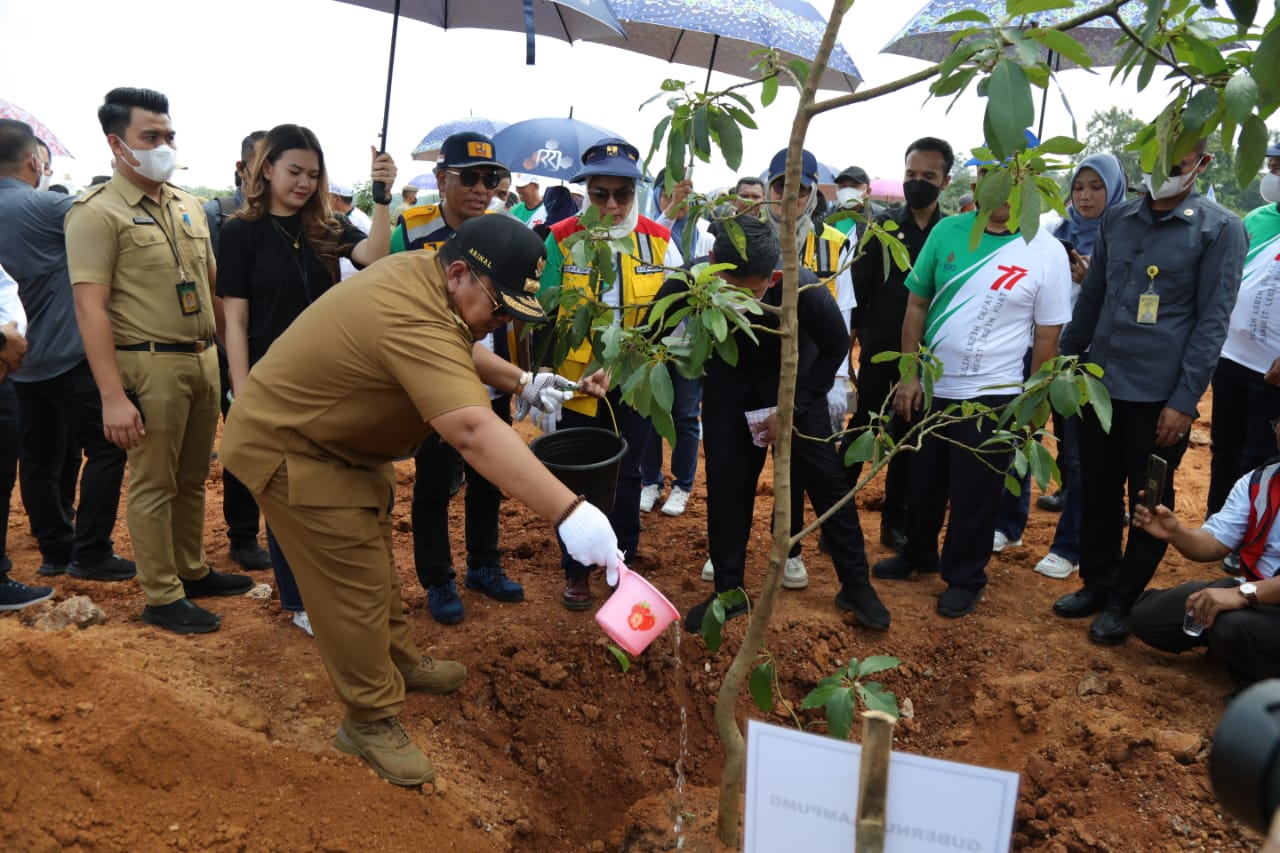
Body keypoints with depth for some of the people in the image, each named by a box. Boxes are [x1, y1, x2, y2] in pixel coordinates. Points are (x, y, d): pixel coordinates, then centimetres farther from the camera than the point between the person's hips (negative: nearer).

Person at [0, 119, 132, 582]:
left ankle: (56, 551, 19)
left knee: (40, 457, 11)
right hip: (66, 352, -8)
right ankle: (90, 553, -3)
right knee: (105, 446, -3)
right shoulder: (46, 205, -13)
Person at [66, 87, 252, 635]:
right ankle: (161, 597, 15)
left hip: (203, 358, 7)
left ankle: (192, 571, 31)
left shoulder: (188, 206, 13)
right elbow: (90, 307, -15)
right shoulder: (97, 213, -9)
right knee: (154, 486, 3)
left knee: (192, 477, 16)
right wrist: (112, 396, -21)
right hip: (150, 364, -6)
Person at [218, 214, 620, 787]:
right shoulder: (412, 320, -37)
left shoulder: (418, 271, -5)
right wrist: (568, 513, -54)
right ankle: (370, 722, 12)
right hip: (289, 449, -11)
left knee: (373, 554, 22)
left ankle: (399, 661, 40)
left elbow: (458, 351, 15)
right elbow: (473, 430, -49)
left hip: (339, 438, 11)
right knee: (355, 584, -5)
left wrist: (519, 380, 0)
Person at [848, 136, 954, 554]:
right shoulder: (883, 225, 0)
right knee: (860, 433, 5)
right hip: (879, 351, -1)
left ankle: (895, 521, 22)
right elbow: (858, 288, -2)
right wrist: (858, 335, -7)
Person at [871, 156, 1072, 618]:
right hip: (930, 388, 4)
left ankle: (965, 578, 29)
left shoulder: (1047, 253, -9)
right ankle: (918, 554, 41)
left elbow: (1047, 336, -5)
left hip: (991, 397, -3)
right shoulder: (947, 231, -1)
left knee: (974, 495, 9)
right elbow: (916, 305, 3)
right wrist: (909, 376, -1)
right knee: (923, 482, 19)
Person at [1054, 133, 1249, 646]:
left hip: (1160, 393, -4)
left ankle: (1125, 599, 24)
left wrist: (1185, 399, -13)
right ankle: (1096, 584, 30)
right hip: (1100, 383, 4)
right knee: (1097, 493, 14)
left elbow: (1213, 320, -9)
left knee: (1149, 502, 9)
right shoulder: (1116, 220, 7)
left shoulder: (1220, 229, -6)